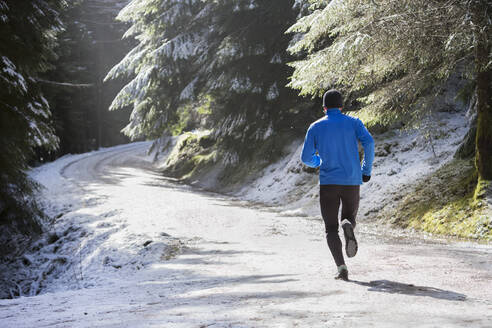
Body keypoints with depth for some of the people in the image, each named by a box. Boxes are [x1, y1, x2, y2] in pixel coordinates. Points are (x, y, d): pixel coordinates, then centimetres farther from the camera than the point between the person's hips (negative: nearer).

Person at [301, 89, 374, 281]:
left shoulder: (315, 127, 5)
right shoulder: (353, 123, 5)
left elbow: (306, 158, 3)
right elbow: (368, 142, -11)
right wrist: (366, 170, -1)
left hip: (328, 182, -1)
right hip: (352, 182, 1)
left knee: (331, 229, 7)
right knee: (349, 217, 22)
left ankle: (341, 267, -16)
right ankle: (348, 226, -18)